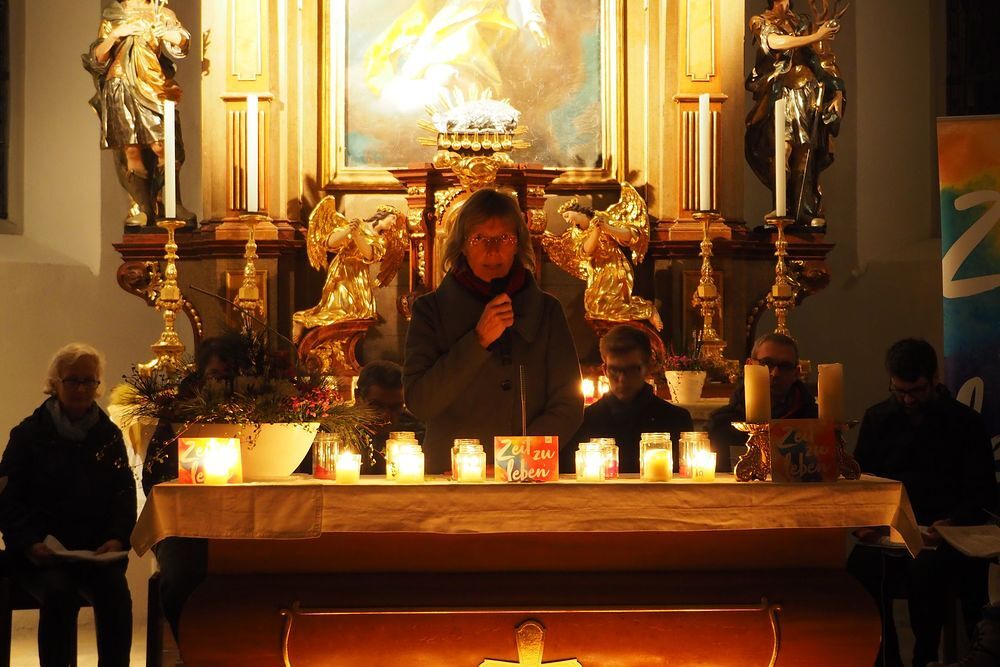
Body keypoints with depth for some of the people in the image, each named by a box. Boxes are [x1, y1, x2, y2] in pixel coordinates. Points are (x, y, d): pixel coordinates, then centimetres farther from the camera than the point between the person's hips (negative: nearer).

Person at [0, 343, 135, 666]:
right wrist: (29, 544, -15)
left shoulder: (109, 436, 13)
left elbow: (125, 497, 10)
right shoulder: (29, 434, 6)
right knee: (59, 593, -33)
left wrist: (117, 539, -10)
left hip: (96, 550, 2)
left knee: (115, 591, -29)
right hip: (41, 552, -2)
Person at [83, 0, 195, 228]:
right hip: (122, 92, 2)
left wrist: (167, 34, -25)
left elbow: (182, 41, -3)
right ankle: (142, 208, -5)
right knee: (131, 151, -7)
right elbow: (97, 58, 10)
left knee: (160, 147, -17)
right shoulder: (111, 19, 19)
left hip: (153, 89, -1)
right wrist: (115, 35, -5)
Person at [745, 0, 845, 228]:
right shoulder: (761, 23, 9)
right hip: (780, 94, -2)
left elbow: (821, 58, 16)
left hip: (806, 94, 2)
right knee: (781, 149, -15)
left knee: (805, 153, -7)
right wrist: (816, 36, -17)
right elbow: (775, 42, -13)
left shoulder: (802, 22, 18)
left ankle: (806, 211, -9)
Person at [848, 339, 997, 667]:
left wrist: (951, 523, -19)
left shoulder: (965, 422, 5)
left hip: (946, 533, -3)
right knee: (861, 568, -30)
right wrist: (862, 523, -6)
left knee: (925, 570, -36)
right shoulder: (876, 419, 15)